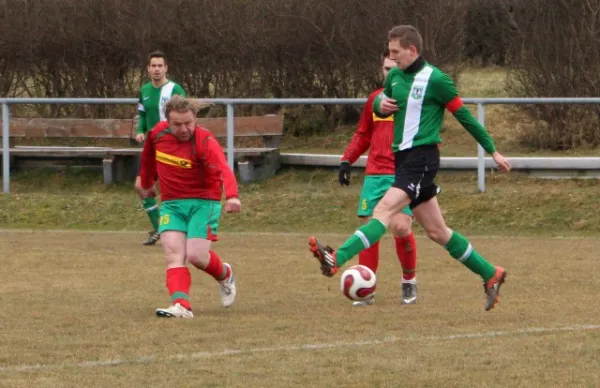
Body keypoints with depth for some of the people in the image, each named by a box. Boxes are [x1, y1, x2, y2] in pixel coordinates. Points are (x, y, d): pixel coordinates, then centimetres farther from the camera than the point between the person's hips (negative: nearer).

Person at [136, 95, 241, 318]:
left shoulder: (205, 141, -20)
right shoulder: (158, 134, -3)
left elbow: (223, 170, -36)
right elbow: (148, 157, 20)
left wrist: (232, 196, -55)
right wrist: (146, 182, 34)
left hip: (203, 202, -4)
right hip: (171, 204, 4)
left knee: (196, 256, -13)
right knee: (174, 255, -14)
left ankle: (224, 275, 20)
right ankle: (181, 305, -26)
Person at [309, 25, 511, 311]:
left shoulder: (435, 79, -9)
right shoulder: (395, 76, 11)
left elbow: (464, 116, -3)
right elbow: (381, 102, 28)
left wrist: (493, 151, 2)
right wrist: (380, 105, 1)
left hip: (422, 158, -9)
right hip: (402, 158, 9)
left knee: (385, 210, -24)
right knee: (436, 231, 12)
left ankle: (336, 260, -40)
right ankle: (490, 275, 22)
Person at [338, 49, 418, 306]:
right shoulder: (375, 99, 14)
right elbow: (363, 135, 23)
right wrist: (347, 160, 12)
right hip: (375, 175, 5)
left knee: (400, 226, -18)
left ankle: (409, 281, 6)